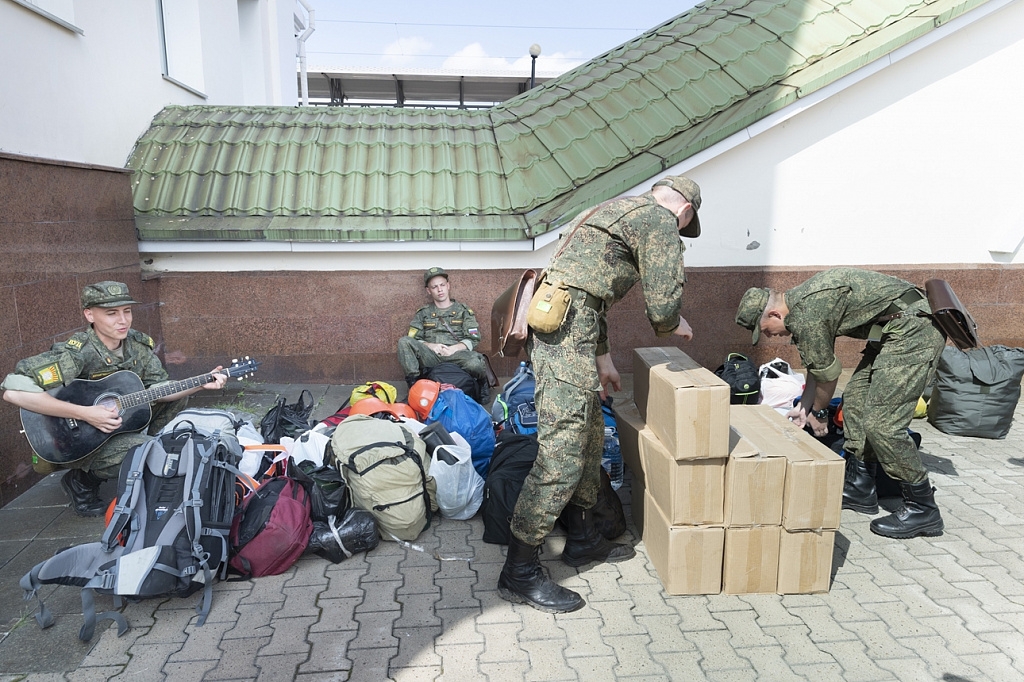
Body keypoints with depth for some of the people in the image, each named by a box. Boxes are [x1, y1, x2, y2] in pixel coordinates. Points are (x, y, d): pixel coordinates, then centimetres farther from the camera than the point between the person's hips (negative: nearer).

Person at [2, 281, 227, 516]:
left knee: (178, 397, 2)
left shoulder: (139, 344, -6)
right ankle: (83, 480, -2)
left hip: (124, 422, 7)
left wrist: (201, 384, -19)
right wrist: (84, 413, -37)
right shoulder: (76, 353, -27)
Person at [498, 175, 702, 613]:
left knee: (590, 437, 18)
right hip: (566, 331, -11)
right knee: (561, 454, -8)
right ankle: (519, 571, -1)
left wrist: (602, 356, 31)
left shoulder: (617, 211, 28)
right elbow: (663, 304, -8)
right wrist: (675, 325, 16)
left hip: (551, 324, 11)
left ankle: (582, 539, 31)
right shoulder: (660, 220, -2)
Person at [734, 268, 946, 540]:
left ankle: (922, 509, 1)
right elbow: (818, 363, 22)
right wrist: (804, 405, 26)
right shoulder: (803, 300, 13)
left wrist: (818, 412, 11)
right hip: (895, 332, 11)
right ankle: (860, 489, 22)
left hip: (913, 330, -11)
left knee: (881, 422, -12)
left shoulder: (806, 316, -18)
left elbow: (827, 373, -6)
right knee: (855, 400, 13)